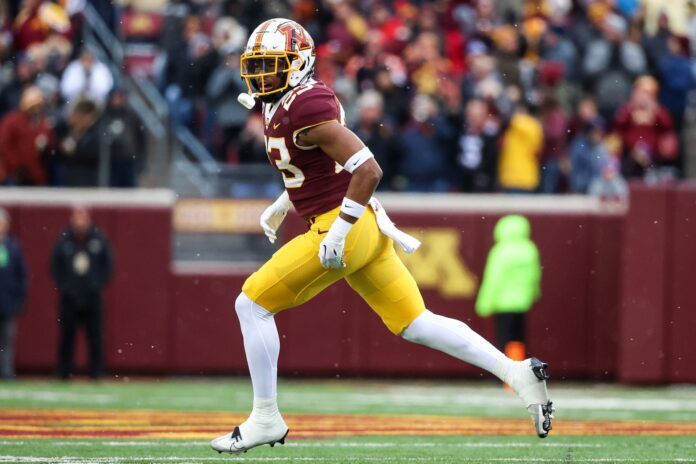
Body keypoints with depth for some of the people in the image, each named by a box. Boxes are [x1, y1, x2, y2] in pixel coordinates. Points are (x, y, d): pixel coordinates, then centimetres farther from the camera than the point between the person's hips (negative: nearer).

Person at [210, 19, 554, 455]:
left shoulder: (305, 108, -18)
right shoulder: (285, 103, 13)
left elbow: (368, 169, -24)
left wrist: (338, 231, -23)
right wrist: (285, 203, 27)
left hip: (343, 226, -10)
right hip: (364, 226, 10)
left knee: (252, 303, -3)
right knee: (416, 324, 10)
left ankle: (266, 419, 3)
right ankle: (517, 373, 5)